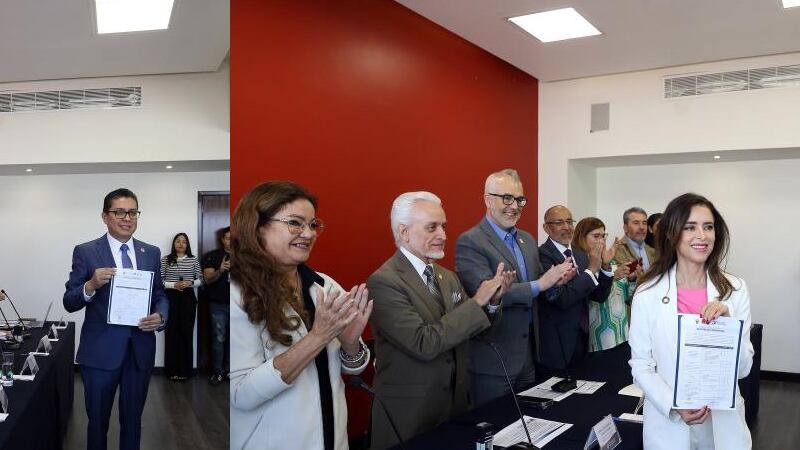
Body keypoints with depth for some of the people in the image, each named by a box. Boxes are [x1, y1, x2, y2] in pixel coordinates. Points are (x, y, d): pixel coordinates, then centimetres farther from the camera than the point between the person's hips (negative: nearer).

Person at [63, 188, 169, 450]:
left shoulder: (152, 253, 5)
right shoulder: (85, 252, -4)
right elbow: (69, 303, -5)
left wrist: (161, 316, -12)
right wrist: (91, 285, -25)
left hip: (141, 350, 3)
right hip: (100, 351, -3)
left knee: (132, 421, 17)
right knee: (98, 421, 14)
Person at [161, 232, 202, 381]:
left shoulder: (193, 259, 5)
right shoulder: (165, 260, 2)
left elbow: (200, 279, 8)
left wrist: (190, 283, -11)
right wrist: (174, 285, -15)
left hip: (188, 298, 1)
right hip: (171, 298, -1)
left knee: (186, 333, 2)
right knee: (171, 332, 1)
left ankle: (185, 370, 11)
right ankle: (172, 370, 11)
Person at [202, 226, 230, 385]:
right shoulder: (212, 256, 0)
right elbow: (208, 279, -6)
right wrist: (220, 271, -24)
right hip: (219, 305, -2)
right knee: (219, 339, -1)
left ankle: (228, 369, 17)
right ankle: (217, 372, 9)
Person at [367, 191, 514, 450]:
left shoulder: (447, 277, 6)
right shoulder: (383, 282, -18)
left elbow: (468, 327, 11)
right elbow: (423, 344, -24)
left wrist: (492, 301, -8)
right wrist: (476, 302, -20)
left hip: (455, 404, 7)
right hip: (407, 416, -7)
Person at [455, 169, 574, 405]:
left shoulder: (527, 239, 12)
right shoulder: (469, 242, -13)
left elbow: (536, 291, 16)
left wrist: (557, 279, -7)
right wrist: (540, 284, -23)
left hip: (529, 353, 7)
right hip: (493, 360, -7)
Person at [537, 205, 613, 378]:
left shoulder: (581, 255, 11)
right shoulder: (541, 256, -14)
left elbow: (599, 296, 11)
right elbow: (561, 298, -24)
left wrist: (605, 265, -4)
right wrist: (592, 269, -18)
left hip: (581, 342, 7)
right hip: (555, 346, -7)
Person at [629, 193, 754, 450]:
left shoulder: (735, 289, -4)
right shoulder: (647, 294, -10)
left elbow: (743, 368, -3)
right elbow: (641, 366, -7)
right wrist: (674, 407, -21)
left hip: (723, 424, 2)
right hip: (668, 424, -2)